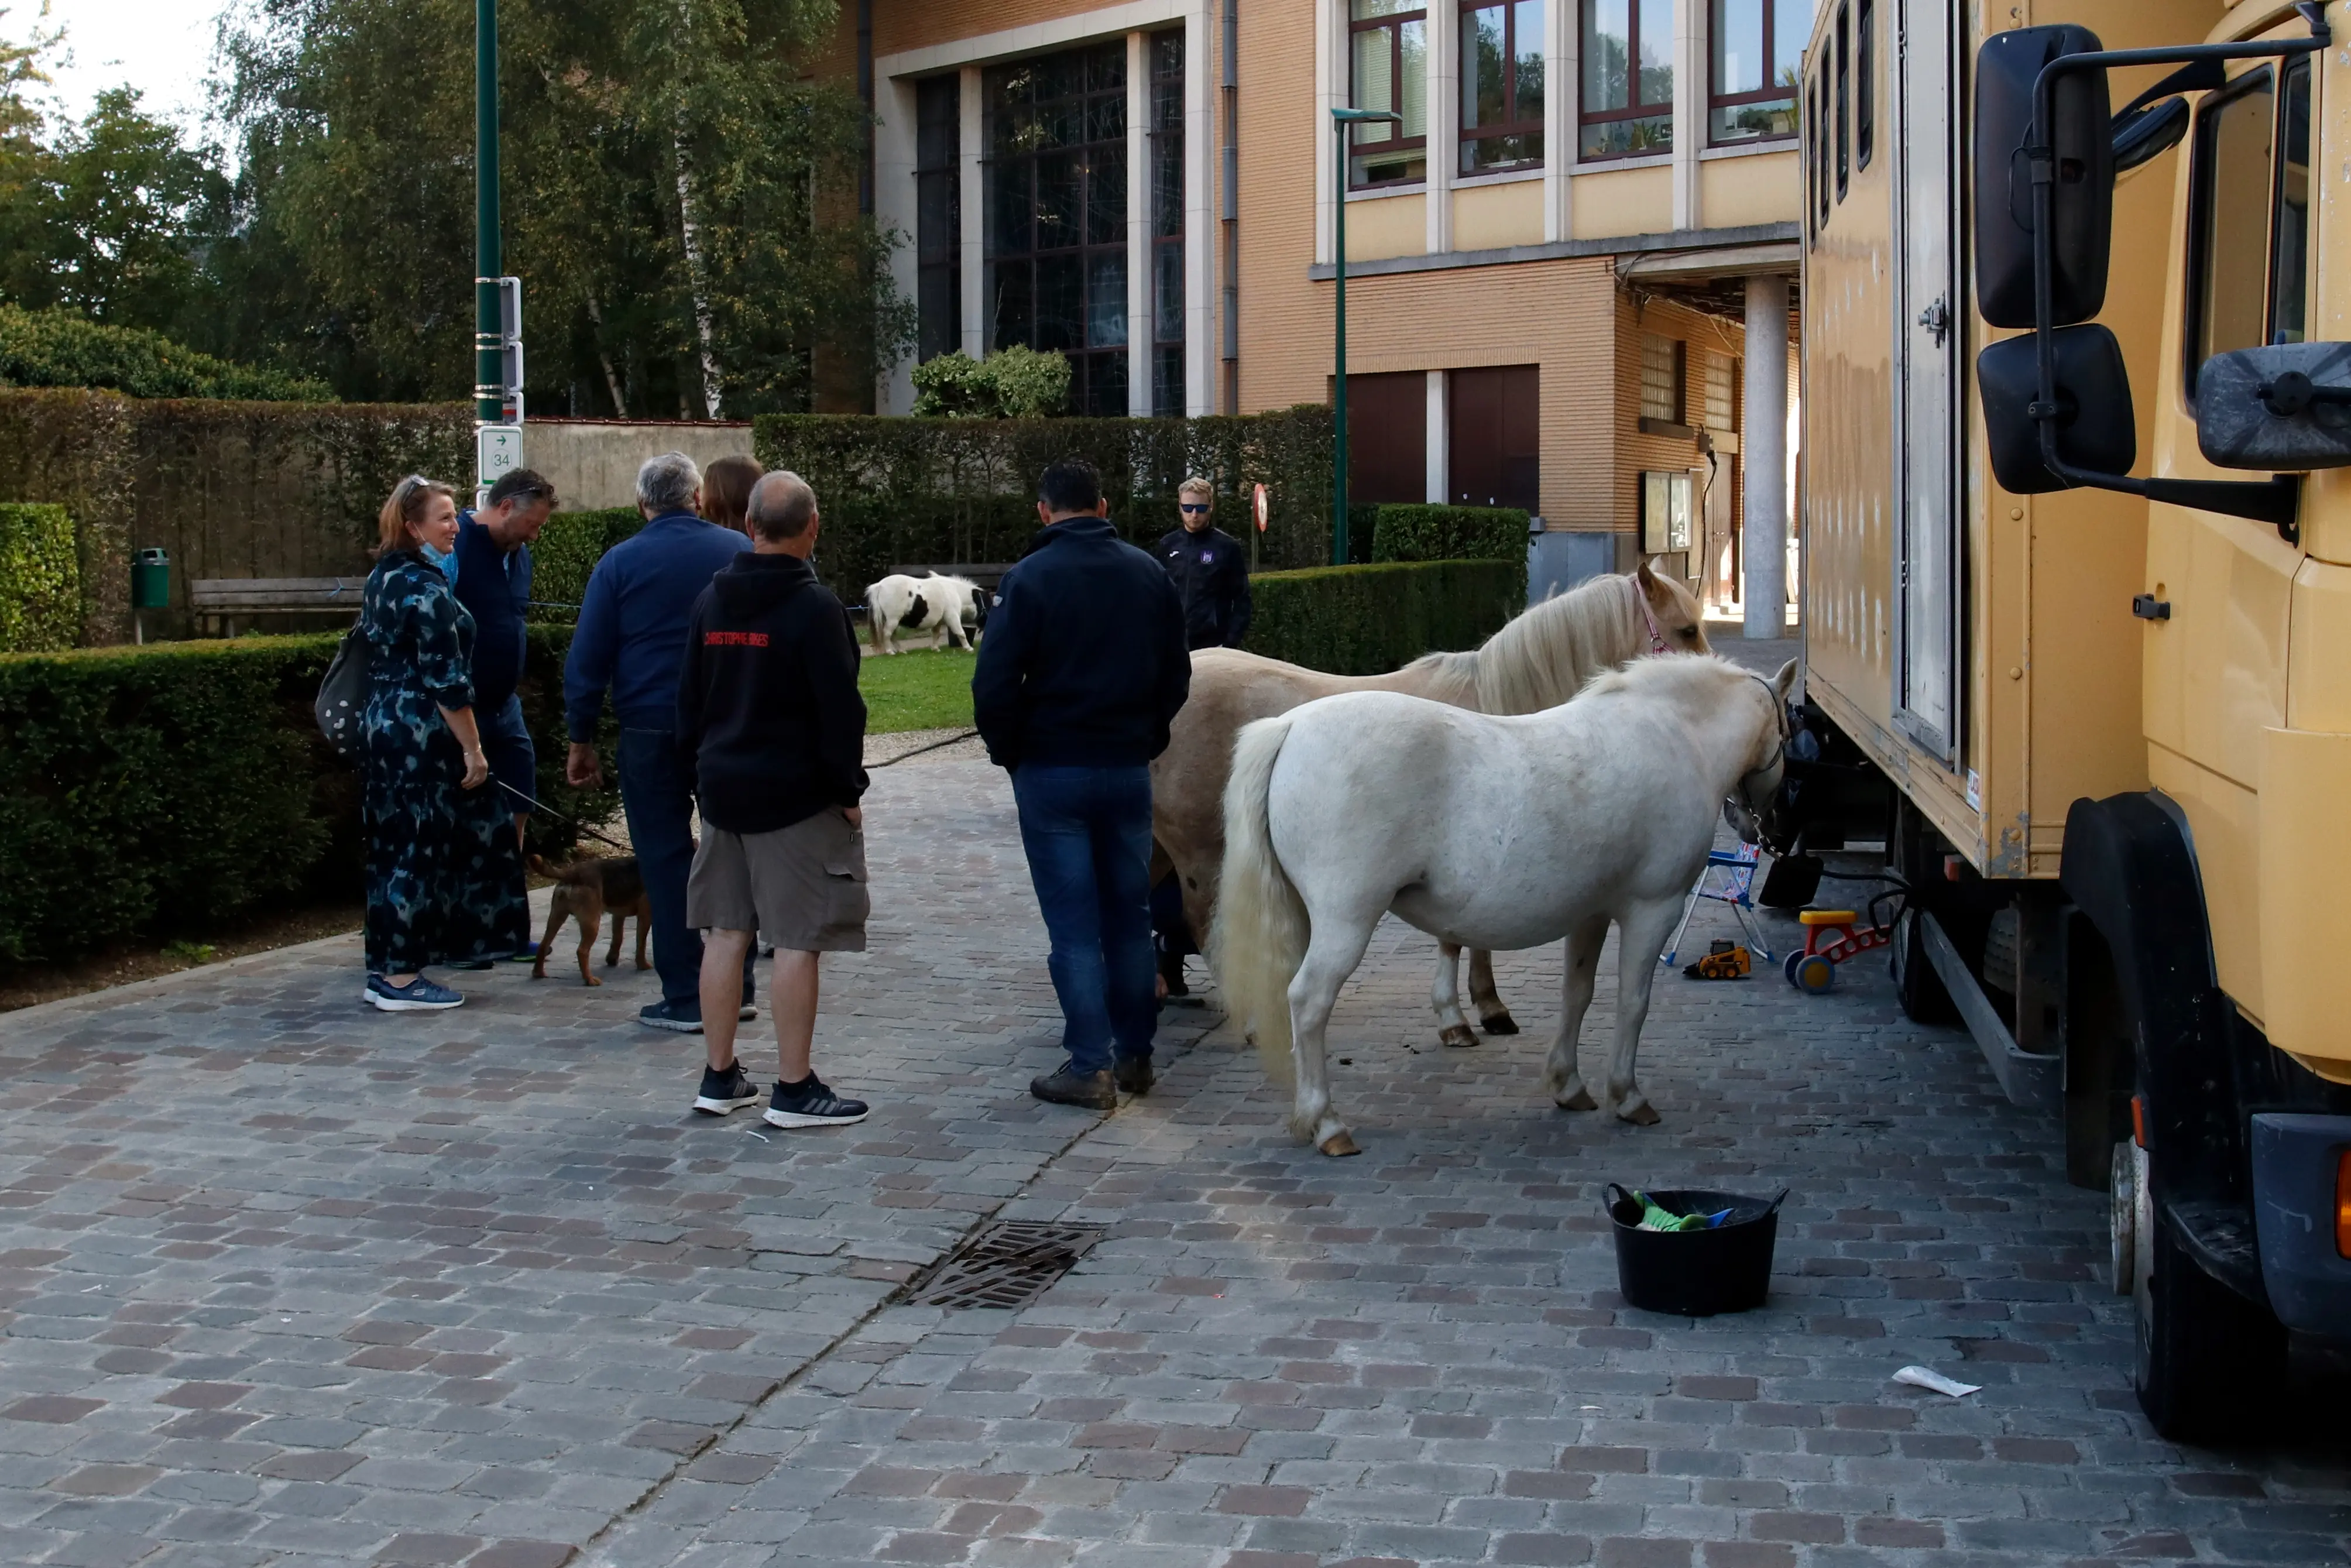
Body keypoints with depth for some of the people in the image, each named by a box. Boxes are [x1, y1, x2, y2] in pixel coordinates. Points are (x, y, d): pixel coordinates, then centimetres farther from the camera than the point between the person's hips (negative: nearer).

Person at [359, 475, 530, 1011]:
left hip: (381, 726, 10)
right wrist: (472, 749, -15)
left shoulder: (383, 579, 14)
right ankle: (401, 979, 0)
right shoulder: (426, 588, -16)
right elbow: (447, 680, -19)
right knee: (422, 851, -4)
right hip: (423, 736, -10)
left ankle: (384, 971, 17)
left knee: (393, 850, 13)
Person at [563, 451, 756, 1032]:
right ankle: (736, 988, 16)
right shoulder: (739, 551, 4)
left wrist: (581, 739, 6)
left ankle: (686, 999, 4)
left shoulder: (620, 563, -2)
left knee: (667, 859, 4)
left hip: (651, 731, -2)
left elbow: (587, 659, -2)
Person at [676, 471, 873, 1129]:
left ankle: (720, 1077, 17)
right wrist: (849, 790, -6)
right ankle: (794, 1090, 0)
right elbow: (839, 709, -15)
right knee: (798, 940, -2)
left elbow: (689, 699, 12)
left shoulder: (712, 600, 7)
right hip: (798, 797, -7)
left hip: (723, 790, 7)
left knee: (725, 934, 11)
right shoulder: (813, 606, -14)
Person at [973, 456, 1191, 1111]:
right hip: (1129, 768, 4)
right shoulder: (1149, 574, 5)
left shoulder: (1030, 578, -11)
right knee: (1130, 914, 13)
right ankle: (1135, 1055, 20)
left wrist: (1008, 752, 0)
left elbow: (995, 682, -14)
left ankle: (1090, 1066, -1)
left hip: (1052, 769, -4)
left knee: (1074, 923, -1)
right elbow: (1177, 674, 11)